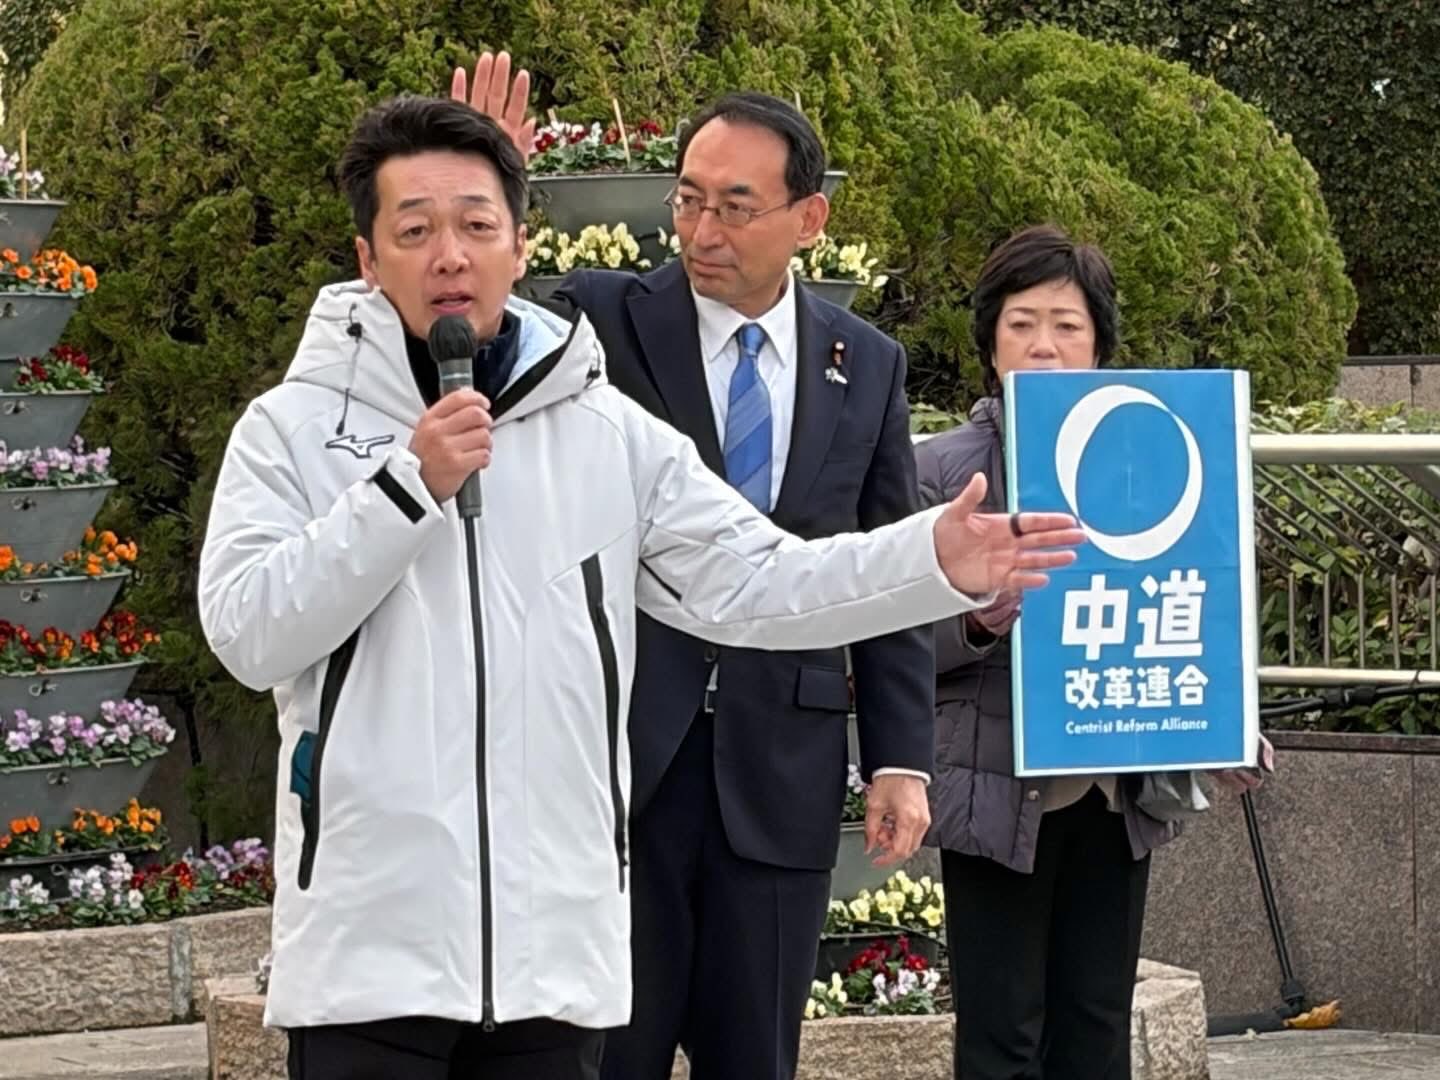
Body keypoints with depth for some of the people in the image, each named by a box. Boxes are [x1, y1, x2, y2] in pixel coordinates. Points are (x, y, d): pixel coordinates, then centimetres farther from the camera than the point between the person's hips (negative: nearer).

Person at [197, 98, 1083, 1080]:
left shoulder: (609, 434, 7)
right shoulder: (293, 428, 0)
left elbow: (757, 584, 5)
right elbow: (249, 634, -9)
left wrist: (935, 561, -9)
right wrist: (407, 484, -15)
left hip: (556, 946, 3)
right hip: (366, 950, -3)